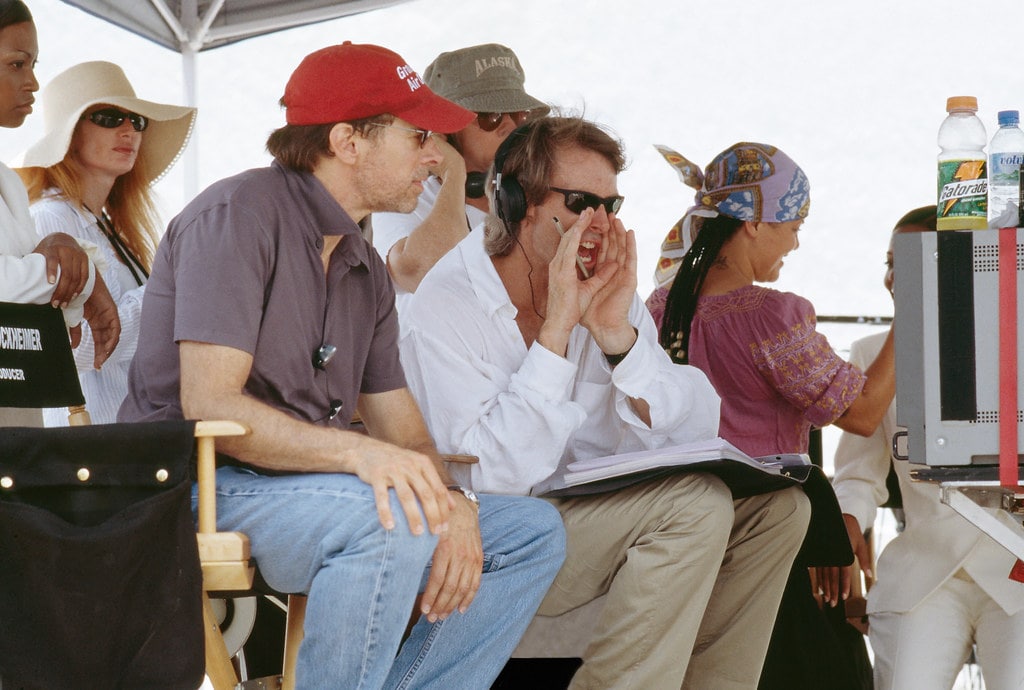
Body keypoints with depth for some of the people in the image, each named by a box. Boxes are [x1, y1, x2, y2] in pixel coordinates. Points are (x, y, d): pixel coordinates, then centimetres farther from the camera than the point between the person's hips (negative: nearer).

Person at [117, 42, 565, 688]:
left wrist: (452, 502, -12)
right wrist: (358, 451, -35)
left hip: (313, 485, 9)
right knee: (395, 517, -35)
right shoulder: (240, 214, -11)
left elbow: (401, 426, 11)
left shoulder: (366, 268, 16)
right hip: (205, 489, -9)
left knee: (533, 532, 2)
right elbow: (208, 404, -22)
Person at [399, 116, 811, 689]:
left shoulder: (610, 292, 5)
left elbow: (693, 439, -4)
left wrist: (618, 336, -18)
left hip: (593, 513, 7)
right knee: (696, 503, -24)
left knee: (774, 506, -1)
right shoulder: (447, 307, -13)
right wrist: (557, 330, -24)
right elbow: (496, 479, -25)